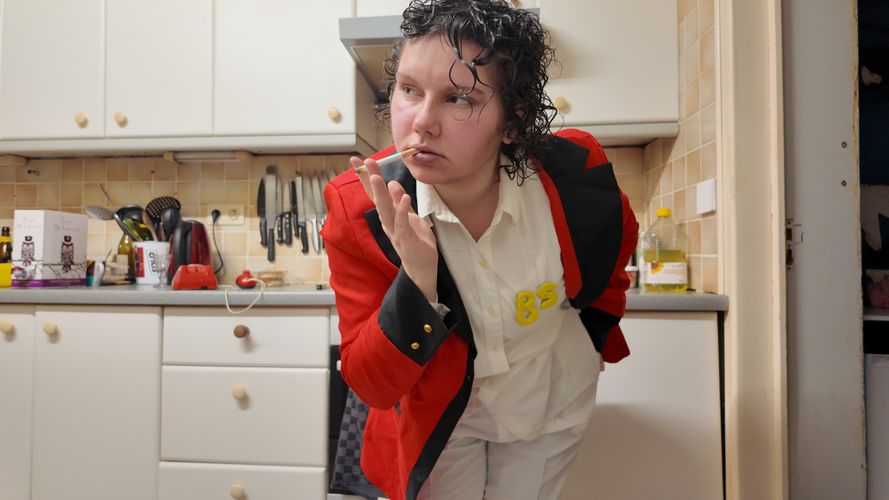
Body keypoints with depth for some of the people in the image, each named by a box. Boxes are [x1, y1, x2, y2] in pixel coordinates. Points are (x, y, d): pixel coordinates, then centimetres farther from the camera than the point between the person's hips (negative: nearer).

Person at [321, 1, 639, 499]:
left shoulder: (575, 172, -25)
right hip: (438, 411, 0)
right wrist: (418, 283, -40)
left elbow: (617, 243, 1)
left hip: (553, 399, 1)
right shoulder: (358, 210, -27)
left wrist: (597, 336, 13)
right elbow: (372, 387, -23)